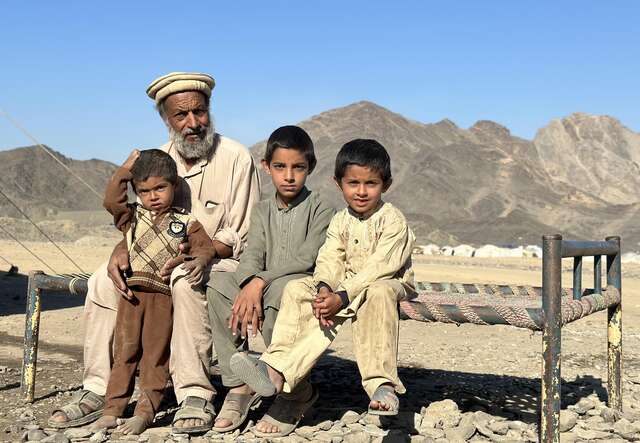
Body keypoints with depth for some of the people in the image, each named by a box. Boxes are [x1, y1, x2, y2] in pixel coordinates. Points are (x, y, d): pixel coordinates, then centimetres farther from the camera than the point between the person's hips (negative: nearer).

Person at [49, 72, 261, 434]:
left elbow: (242, 238, -12)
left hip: (225, 262, -6)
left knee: (187, 279, -37)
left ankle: (195, 395, -29)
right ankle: (98, 391, -8)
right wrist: (122, 249, -13)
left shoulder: (236, 158, -11)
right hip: (166, 263, 6)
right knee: (104, 281, -13)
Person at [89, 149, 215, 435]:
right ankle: (112, 410, 11)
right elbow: (111, 200, -2)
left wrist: (199, 261, -24)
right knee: (124, 353, 5)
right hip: (132, 294, 2)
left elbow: (205, 246, -1)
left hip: (164, 297, -2)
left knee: (155, 356, 2)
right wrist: (125, 169, 2)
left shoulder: (185, 223, 7)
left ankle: (145, 413, 8)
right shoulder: (132, 217, 13)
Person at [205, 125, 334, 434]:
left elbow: (306, 258, -14)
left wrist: (260, 282, -25)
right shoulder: (262, 211, 16)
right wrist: (249, 285, -23)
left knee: (277, 291, -38)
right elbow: (252, 255, 0)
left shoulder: (320, 210, 1)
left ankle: (297, 392, -17)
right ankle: (239, 386, -16)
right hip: (261, 290, 5)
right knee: (217, 284, -20)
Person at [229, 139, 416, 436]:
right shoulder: (340, 221, 8)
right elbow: (329, 259, -3)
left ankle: (382, 383, -40)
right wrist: (323, 289, -27)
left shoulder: (393, 221, -12)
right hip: (346, 288, 6)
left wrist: (341, 298, -32)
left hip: (387, 285, -5)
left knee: (379, 293, -41)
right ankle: (276, 371, -30)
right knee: (296, 290, -16)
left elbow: (379, 268, -22)